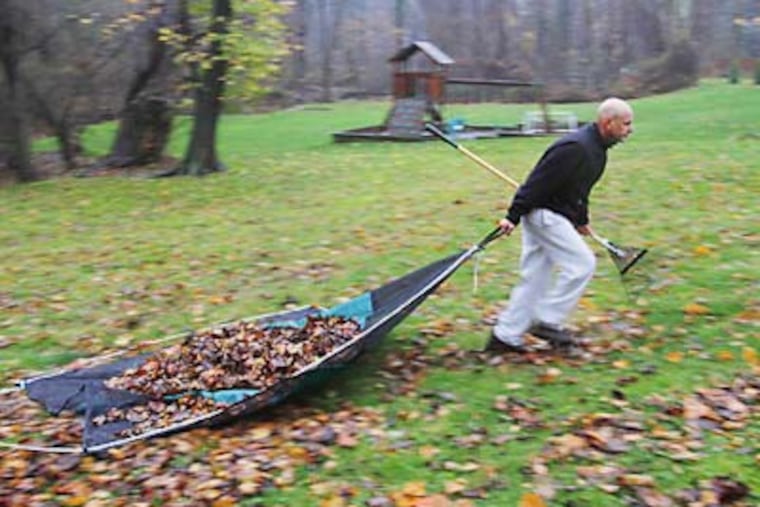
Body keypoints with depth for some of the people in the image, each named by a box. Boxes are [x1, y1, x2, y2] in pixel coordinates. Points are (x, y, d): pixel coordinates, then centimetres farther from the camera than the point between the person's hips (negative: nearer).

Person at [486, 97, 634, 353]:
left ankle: (505, 335, 15)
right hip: (543, 214, -10)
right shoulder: (575, 148, -23)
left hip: (551, 214, 10)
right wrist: (513, 216, -23)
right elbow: (538, 183, -24)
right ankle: (547, 320, 1)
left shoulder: (596, 148, 9)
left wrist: (581, 220, 27)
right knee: (582, 263, -8)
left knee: (535, 277, 10)